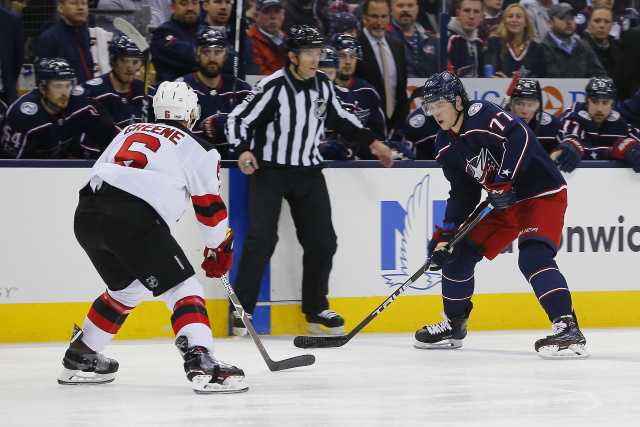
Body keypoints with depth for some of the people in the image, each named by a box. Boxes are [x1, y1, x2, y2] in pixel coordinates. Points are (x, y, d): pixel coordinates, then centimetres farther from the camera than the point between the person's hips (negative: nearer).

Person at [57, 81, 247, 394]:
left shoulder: (128, 132, 30)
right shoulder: (196, 147, 12)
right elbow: (210, 205, 14)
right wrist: (219, 250, 27)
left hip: (86, 215, 7)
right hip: (133, 219, -7)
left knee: (128, 288, 29)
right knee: (182, 289, -2)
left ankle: (79, 358, 37)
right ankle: (201, 364, -21)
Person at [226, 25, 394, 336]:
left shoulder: (323, 85, 2)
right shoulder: (273, 87, -17)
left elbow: (339, 119, 19)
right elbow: (238, 118, -15)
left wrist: (372, 142, 15)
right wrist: (243, 151, -31)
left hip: (308, 173, 6)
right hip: (269, 170, -6)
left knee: (322, 240, 4)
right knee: (262, 237, -18)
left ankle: (316, 309, 18)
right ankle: (242, 309, -10)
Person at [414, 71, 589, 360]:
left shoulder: (482, 116, -21)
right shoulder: (446, 147, 6)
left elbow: (519, 137, -34)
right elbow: (462, 193, 9)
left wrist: (503, 181, -35)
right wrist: (446, 233, 1)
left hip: (543, 194, -9)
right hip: (505, 205, 9)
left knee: (533, 257, -28)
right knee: (460, 253, 9)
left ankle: (567, 328, -32)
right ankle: (453, 326, 25)